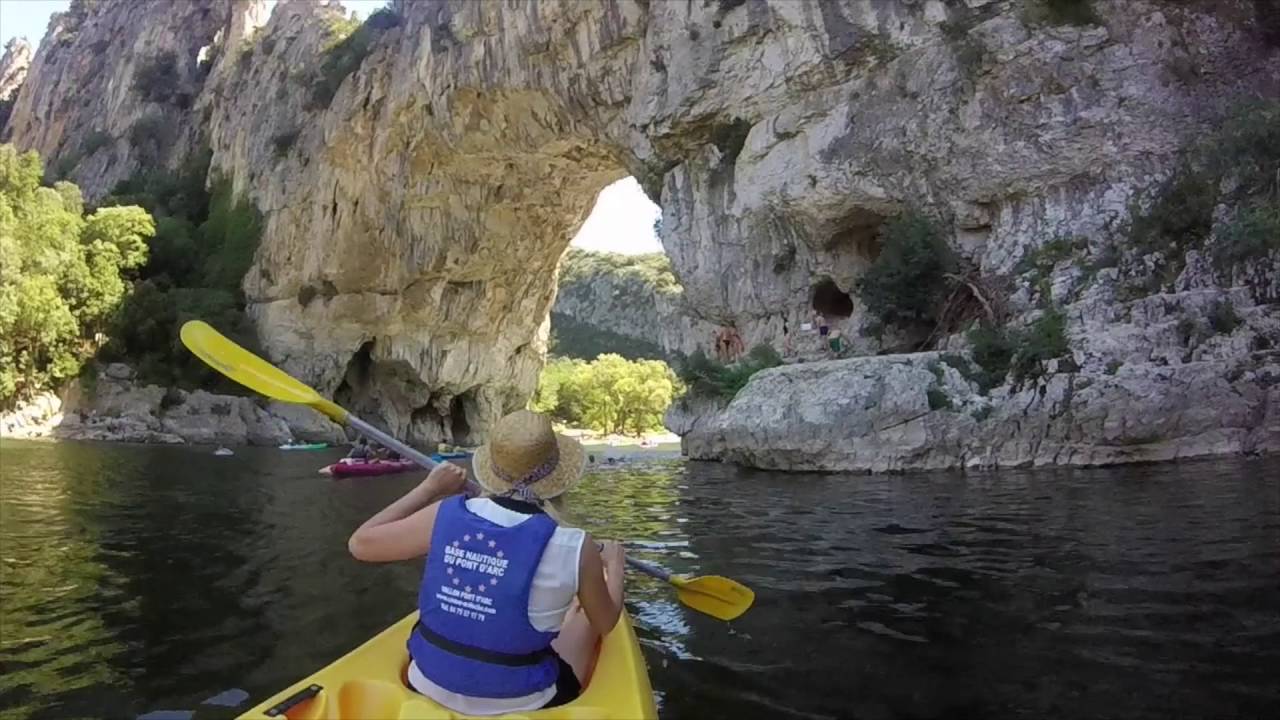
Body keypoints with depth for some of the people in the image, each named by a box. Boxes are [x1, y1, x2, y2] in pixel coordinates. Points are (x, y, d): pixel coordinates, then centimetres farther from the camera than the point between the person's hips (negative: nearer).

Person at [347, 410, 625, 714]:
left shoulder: (445, 517, -15)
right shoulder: (576, 549, -21)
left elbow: (360, 544, 1)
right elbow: (606, 623, -1)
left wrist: (429, 488, 7)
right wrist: (615, 564, 17)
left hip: (429, 688, 3)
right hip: (520, 703, -2)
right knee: (585, 615, 25)